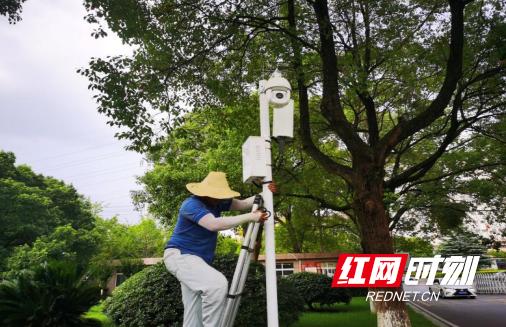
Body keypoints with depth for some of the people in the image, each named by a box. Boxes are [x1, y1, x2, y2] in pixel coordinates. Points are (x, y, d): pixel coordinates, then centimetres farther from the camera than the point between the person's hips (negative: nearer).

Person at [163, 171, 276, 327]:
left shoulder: (217, 203, 5)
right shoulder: (191, 204, -20)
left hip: (198, 258, 9)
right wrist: (250, 217, -36)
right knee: (218, 284, -29)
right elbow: (214, 224, -35)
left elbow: (243, 204, 5)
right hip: (179, 255, -9)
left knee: (195, 312, 7)